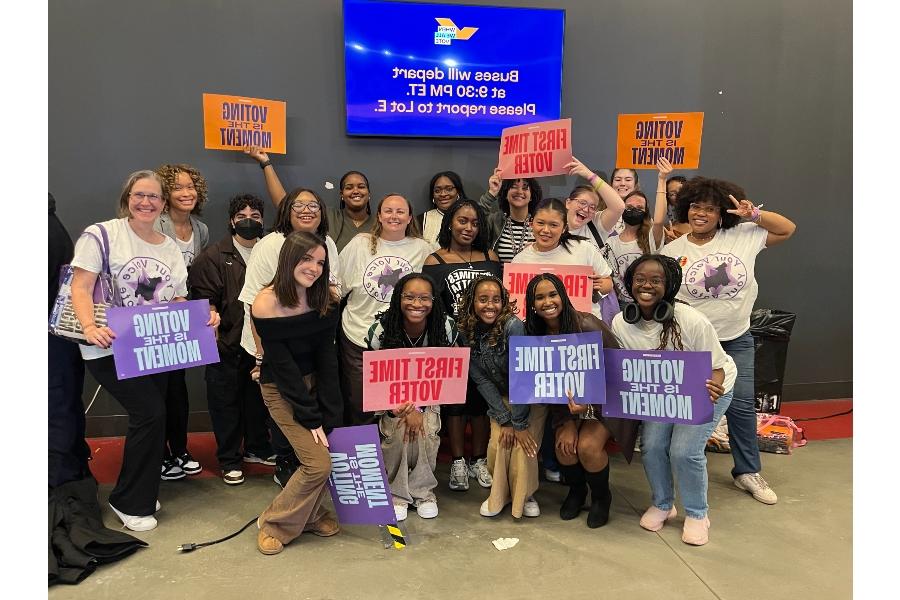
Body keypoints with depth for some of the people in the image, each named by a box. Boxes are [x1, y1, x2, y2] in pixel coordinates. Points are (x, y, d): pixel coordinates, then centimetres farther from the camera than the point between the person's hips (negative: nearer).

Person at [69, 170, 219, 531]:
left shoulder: (170, 249, 11)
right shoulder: (102, 234, -6)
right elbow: (80, 288, -11)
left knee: (149, 417, 8)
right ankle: (130, 502, 8)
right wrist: (89, 327, -28)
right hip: (110, 349, -6)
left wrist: (205, 316, -9)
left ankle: (140, 493, 31)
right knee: (151, 413, -12)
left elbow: (179, 303, 11)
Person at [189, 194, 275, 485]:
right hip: (226, 344, -3)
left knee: (259, 398, 16)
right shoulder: (214, 256, -2)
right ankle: (229, 459, 21)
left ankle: (257, 447, 35)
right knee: (226, 402, 7)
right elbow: (204, 298, -7)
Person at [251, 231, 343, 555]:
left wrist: (328, 416, -16)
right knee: (318, 464, -11)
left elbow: (326, 358, -11)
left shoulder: (327, 298, -10)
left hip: (315, 380, 5)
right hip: (281, 388, -4)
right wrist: (311, 418, -17)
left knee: (335, 450, -2)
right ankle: (275, 524, 13)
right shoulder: (266, 304, -22)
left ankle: (310, 514, 25)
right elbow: (283, 367, -19)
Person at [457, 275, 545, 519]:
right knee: (498, 444, -10)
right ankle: (500, 494, 17)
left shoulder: (512, 325, -29)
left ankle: (525, 495, 11)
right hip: (501, 397, 3)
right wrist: (504, 419, -15)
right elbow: (480, 380, -11)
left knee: (523, 444, -15)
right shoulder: (466, 332, -14)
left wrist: (520, 423, -23)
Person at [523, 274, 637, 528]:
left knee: (588, 445, -24)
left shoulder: (587, 325, -24)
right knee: (564, 443, -20)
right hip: (567, 401, 4)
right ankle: (576, 491, 15)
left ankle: (601, 497, 10)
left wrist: (589, 404, -30)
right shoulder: (535, 334, -7)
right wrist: (566, 422, -14)